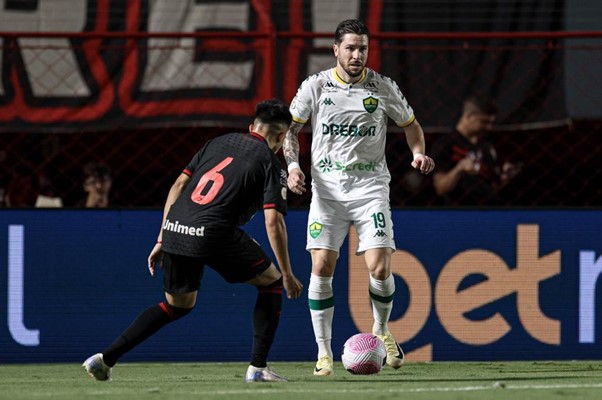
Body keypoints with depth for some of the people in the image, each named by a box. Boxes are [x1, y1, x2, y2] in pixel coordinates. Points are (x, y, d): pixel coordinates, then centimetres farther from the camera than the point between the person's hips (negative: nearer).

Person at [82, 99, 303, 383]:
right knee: (271, 281, 16)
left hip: (174, 230, 6)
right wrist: (287, 274, 4)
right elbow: (273, 221, -2)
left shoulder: (218, 143, 24)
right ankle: (258, 367, 9)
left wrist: (162, 240, 22)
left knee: (178, 304, 26)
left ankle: (106, 358, 18)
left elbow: (178, 186, 19)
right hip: (214, 233, -6)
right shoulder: (271, 163, 8)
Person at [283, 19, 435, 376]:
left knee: (380, 268, -13)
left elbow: (410, 124, 17)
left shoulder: (383, 88, 3)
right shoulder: (316, 86, 2)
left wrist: (419, 153, -2)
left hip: (370, 184, 0)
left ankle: (382, 331, 17)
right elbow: (291, 129, 12)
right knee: (321, 267, -11)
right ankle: (324, 352, 0)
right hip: (327, 185, 0)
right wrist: (293, 165, -4)